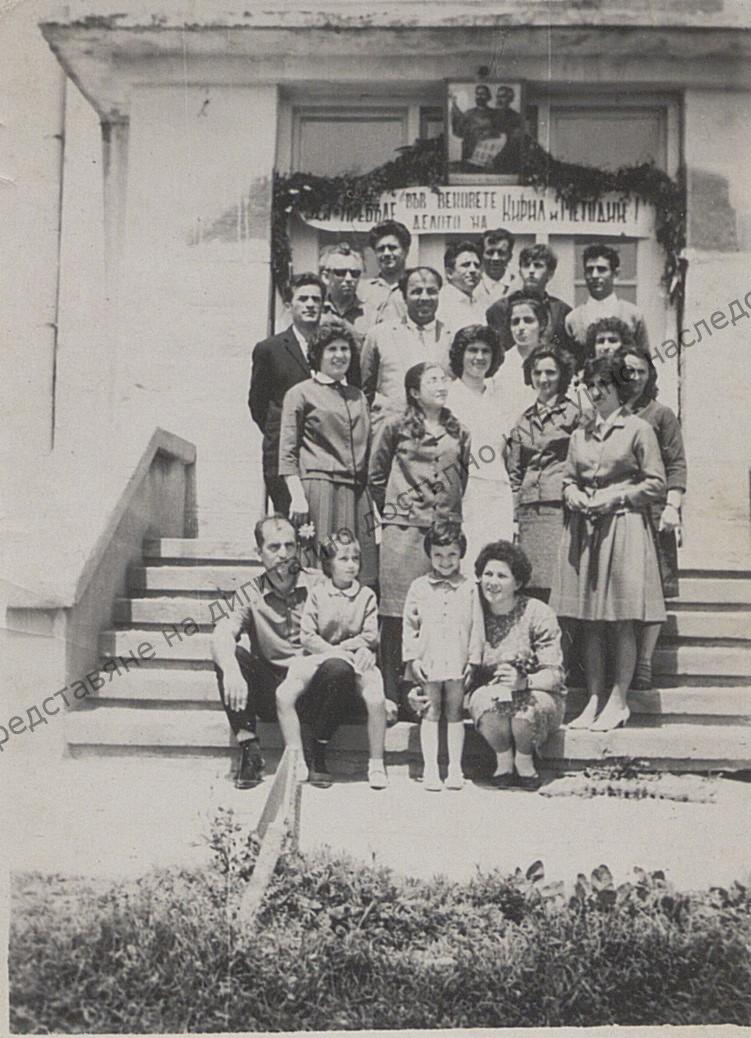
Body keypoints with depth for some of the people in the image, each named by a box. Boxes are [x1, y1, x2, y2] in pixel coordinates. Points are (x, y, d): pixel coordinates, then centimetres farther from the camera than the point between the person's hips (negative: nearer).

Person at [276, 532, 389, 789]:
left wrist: (342, 648, -8)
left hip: (354, 659, -1)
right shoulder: (317, 593, 6)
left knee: (376, 699, -29)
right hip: (318, 657, 1)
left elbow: (370, 637, 1)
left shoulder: (366, 595, 7)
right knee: (284, 694, -22)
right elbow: (307, 636, 0)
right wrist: (333, 651, -13)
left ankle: (376, 764, -11)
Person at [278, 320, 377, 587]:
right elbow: (287, 452, -1)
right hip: (318, 486, -5)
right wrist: (297, 496, -12)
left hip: (357, 491, 5)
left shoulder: (358, 396, 21)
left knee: (361, 575, 0)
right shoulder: (301, 393, 4)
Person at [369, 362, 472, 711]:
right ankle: (392, 695, 4)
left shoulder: (458, 433, 13)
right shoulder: (395, 427, 4)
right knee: (398, 617, -3)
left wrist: (450, 511, 14)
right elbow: (376, 476, 11)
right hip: (403, 531, -3)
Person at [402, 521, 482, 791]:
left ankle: (455, 767, 15)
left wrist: (473, 659, -2)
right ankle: (430, 768, 8)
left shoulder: (469, 588, 3)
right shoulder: (419, 587, 2)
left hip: (457, 661, 0)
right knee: (431, 712, 4)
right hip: (428, 660, 0)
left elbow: (476, 627, 4)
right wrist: (412, 658, -4)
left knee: (454, 712, 8)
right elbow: (409, 625, 2)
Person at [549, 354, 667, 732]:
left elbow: (656, 484, -2)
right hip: (584, 529, 5)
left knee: (623, 623, -2)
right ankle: (593, 701, 12)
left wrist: (615, 497, -11)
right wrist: (576, 497, -2)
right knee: (589, 623, 5)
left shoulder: (638, 428, 0)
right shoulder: (580, 433, 15)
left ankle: (618, 702, 6)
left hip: (624, 527, -5)